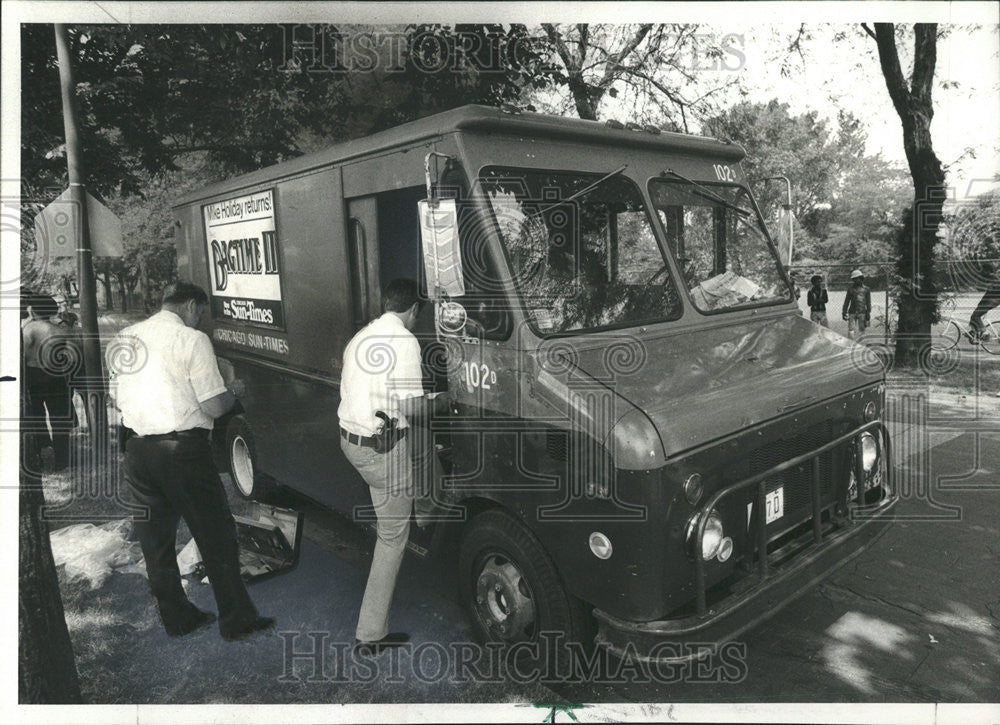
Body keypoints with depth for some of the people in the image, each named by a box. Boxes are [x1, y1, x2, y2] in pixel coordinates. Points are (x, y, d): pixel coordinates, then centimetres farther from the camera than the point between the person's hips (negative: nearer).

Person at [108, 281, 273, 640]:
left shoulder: (125, 338, 9)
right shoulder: (192, 340, -11)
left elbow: (117, 398, 18)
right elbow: (215, 407, -13)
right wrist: (233, 390, 6)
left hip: (137, 448, 7)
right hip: (183, 449, -7)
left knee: (156, 540, 16)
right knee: (216, 535, 5)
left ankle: (177, 618, 30)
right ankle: (236, 620, 15)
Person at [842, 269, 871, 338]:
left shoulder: (866, 290, 8)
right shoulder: (851, 289, 11)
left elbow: (868, 303, 7)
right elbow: (846, 302, 11)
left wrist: (868, 313, 0)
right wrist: (844, 313, 4)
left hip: (862, 313, 0)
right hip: (852, 313, 1)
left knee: (861, 330, 1)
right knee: (851, 331, -8)